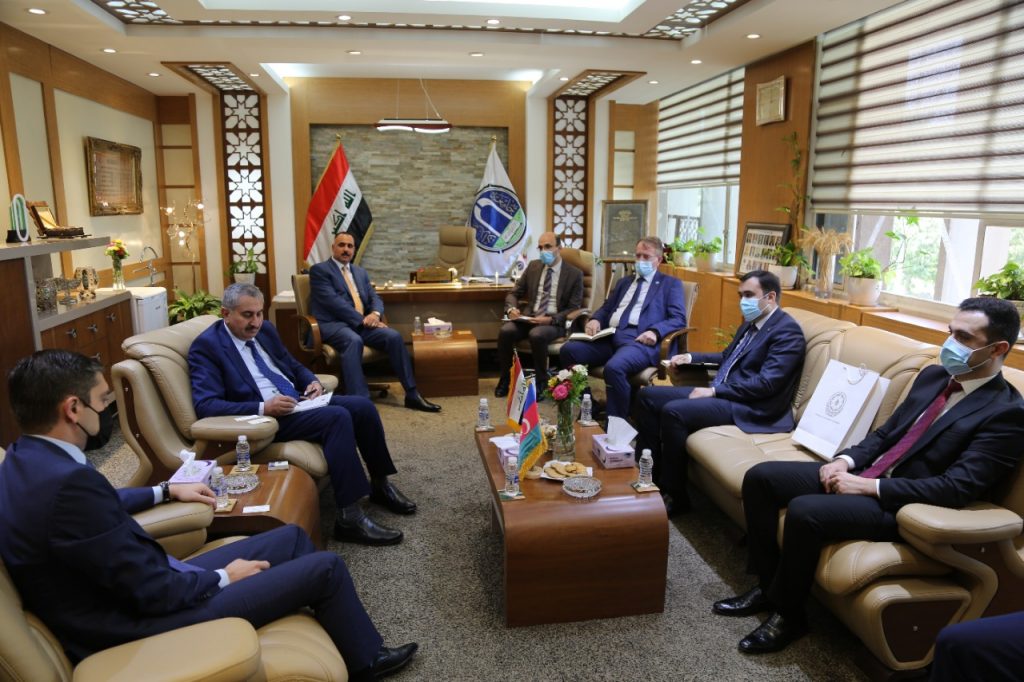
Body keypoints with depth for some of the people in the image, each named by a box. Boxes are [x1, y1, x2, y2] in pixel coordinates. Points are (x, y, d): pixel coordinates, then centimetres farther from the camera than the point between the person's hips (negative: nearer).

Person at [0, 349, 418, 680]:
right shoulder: (67, 482, -32)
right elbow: (155, 591, -27)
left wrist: (166, 491, 26)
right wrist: (224, 577, -10)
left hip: (135, 592, 10)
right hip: (147, 619, -10)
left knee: (291, 537, 15)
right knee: (325, 567, -3)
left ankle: (344, 634, 35)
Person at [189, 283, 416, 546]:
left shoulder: (264, 330, 12)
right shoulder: (206, 346, -9)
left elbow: (293, 365, 23)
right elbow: (205, 405, -19)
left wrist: (312, 382, 0)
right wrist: (263, 408, -28)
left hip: (298, 400, 8)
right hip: (265, 416, -8)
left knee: (362, 406, -10)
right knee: (337, 417, -29)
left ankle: (380, 484, 10)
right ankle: (350, 518, -28)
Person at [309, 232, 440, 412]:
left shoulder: (360, 272, 23)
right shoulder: (319, 270, 1)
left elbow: (375, 298, 15)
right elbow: (333, 301, -12)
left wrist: (375, 314, -10)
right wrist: (362, 320, -18)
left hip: (361, 323, 6)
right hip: (333, 324, -6)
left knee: (394, 336, -18)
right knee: (353, 341, -38)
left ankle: (411, 395, -14)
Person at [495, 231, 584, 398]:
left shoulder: (574, 274, 0)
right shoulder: (533, 266, 13)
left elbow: (574, 308, -3)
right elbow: (514, 293, 14)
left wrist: (550, 319, -20)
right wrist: (511, 308, -10)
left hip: (555, 322, -4)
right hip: (529, 317, 4)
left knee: (537, 335, -37)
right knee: (506, 331, -26)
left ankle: (541, 383, -17)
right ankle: (505, 379, -8)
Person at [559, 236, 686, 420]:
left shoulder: (670, 284, 13)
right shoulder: (624, 282, 30)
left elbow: (678, 319, 1)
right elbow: (606, 308, 28)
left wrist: (655, 331, -19)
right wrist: (595, 319, 3)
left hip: (639, 340, -6)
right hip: (610, 337, 6)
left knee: (613, 367, -37)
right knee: (568, 350, -18)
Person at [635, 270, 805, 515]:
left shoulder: (787, 331, -11)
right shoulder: (750, 323, 17)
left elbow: (766, 383, -21)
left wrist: (714, 391, -19)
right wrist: (691, 357, 16)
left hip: (748, 406, -10)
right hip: (721, 393, 10)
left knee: (673, 411, -28)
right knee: (648, 396, 1)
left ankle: (674, 494, -14)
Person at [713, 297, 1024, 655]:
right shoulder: (933, 375, 10)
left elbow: (957, 488, -21)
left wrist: (868, 486, -22)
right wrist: (846, 460, -4)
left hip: (902, 505, -8)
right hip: (863, 474, 8)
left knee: (804, 511, -31)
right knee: (760, 476, -5)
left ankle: (788, 613, -5)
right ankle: (767, 585, 8)